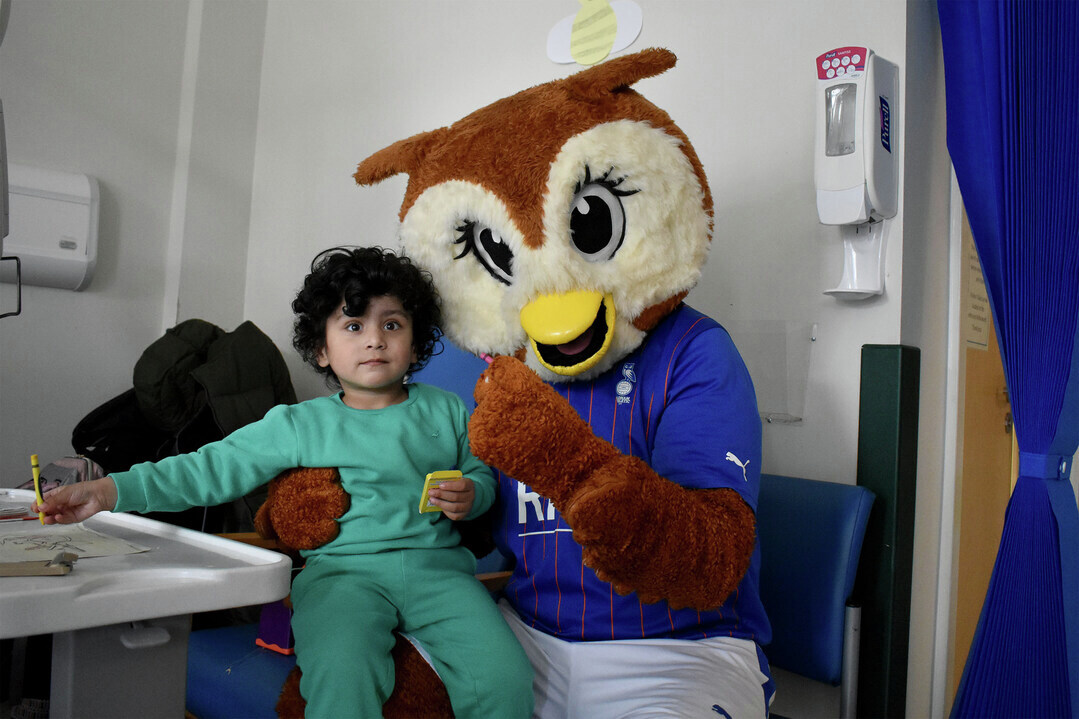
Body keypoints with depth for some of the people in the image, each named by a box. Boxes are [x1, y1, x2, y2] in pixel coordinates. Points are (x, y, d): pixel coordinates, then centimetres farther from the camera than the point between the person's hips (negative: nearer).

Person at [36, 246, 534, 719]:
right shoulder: (300, 424, 7)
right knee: (341, 677, -33)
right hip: (342, 568, -1)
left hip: (436, 564, 2)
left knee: (503, 675, -21)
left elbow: (483, 474, 20)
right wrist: (114, 491, -4)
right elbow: (214, 468, 4)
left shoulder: (446, 411, 12)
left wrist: (471, 496, -5)